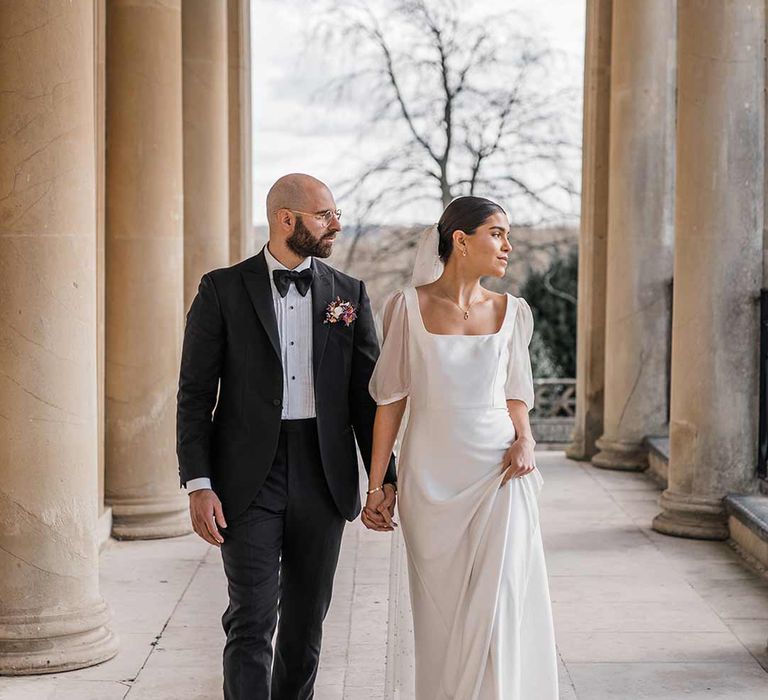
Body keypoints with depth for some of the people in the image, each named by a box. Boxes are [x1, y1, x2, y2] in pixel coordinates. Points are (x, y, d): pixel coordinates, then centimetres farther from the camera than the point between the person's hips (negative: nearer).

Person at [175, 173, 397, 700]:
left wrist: (384, 478, 2)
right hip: (249, 477, -3)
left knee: (306, 620, 10)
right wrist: (199, 484, -10)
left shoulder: (349, 294, 8)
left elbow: (367, 395, 9)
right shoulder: (223, 290, -1)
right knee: (252, 620, -7)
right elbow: (196, 394, -2)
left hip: (323, 476, 3)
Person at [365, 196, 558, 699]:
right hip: (430, 479, -1)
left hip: (498, 474, 1)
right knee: (441, 612, 7)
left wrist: (525, 440, -6)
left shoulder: (512, 311, 4)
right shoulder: (409, 307, -3)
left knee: (500, 604, -7)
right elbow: (391, 399, 1)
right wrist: (376, 487, 0)